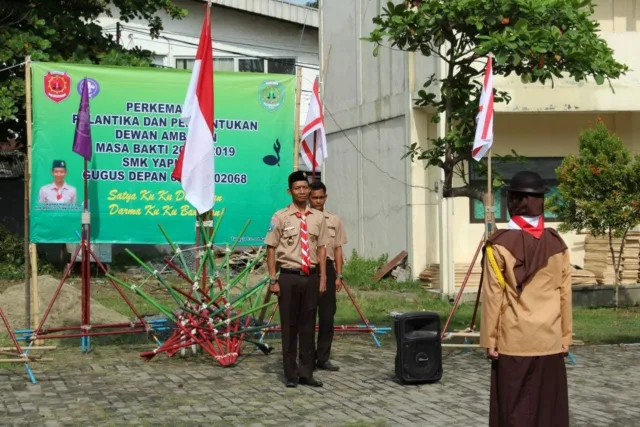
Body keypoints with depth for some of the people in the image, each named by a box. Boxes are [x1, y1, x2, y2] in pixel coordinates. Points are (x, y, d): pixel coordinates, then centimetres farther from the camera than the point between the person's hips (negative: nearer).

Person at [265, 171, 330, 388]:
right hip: (289, 276, -3)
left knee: (308, 325, 9)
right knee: (289, 325, 6)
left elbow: (322, 248, 8)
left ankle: (306, 373, 18)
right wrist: (273, 280, -7)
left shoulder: (318, 217, 4)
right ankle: (290, 374, 15)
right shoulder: (281, 217, -6)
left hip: (311, 276, 3)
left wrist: (323, 278, 3)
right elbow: (271, 249, -4)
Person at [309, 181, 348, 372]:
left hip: (327, 269, 3)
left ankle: (323, 358, 13)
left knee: (327, 316, 5)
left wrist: (339, 275, 6)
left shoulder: (334, 220, 9)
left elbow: (338, 249, 11)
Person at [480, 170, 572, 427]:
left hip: (513, 341, -3)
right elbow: (565, 294, 4)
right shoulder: (557, 244, 1)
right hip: (550, 340, 3)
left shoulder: (500, 244, -9)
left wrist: (489, 339, -2)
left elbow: (493, 296, -8)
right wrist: (566, 336, 12)